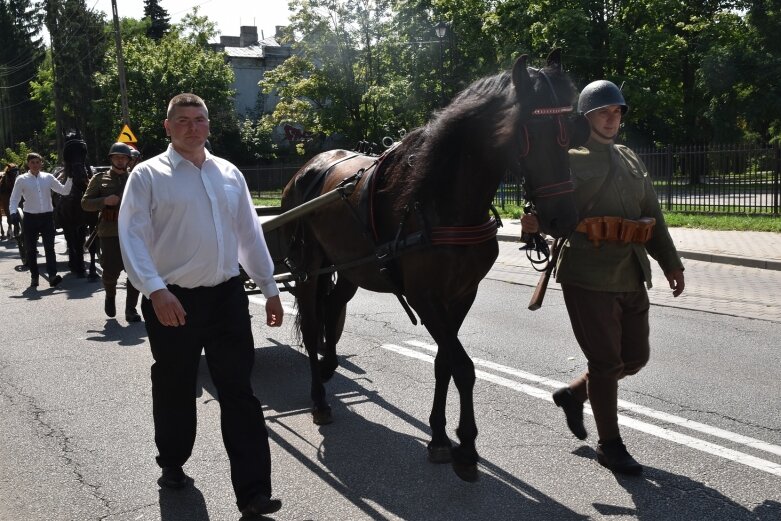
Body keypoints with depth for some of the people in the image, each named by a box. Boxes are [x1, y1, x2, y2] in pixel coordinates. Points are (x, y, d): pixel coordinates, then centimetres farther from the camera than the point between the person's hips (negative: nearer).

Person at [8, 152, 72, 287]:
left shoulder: (48, 177, 6)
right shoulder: (22, 180, 1)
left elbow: (64, 191, 10)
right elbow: (14, 199, 2)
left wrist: (70, 178, -1)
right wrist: (13, 212, -15)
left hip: (47, 216, 0)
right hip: (30, 217, 0)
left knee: (49, 247, -8)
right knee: (30, 249, 6)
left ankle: (52, 276, -14)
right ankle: (34, 276, 15)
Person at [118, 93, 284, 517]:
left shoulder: (229, 174, 10)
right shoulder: (148, 175, -3)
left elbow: (250, 233, 14)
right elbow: (132, 237, -12)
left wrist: (269, 288, 14)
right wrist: (155, 290, -25)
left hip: (227, 295, 3)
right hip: (173, 301, -3)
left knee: (239, 392, 1)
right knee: (175, 390, 13)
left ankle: (253, 492, 5)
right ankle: (172, 465, 38)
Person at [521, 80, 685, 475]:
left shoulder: (631, 160, 17)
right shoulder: (570, 160, -4)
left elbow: (652, 215, 19)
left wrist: (670, 263, 16)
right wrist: (539, 221, -39)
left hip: (631, 277, 7)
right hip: (588, 277, -7)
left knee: (635, 357, 14)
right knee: (606, 360, 1)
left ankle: (573, 394, 36)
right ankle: (609, 444, 18)